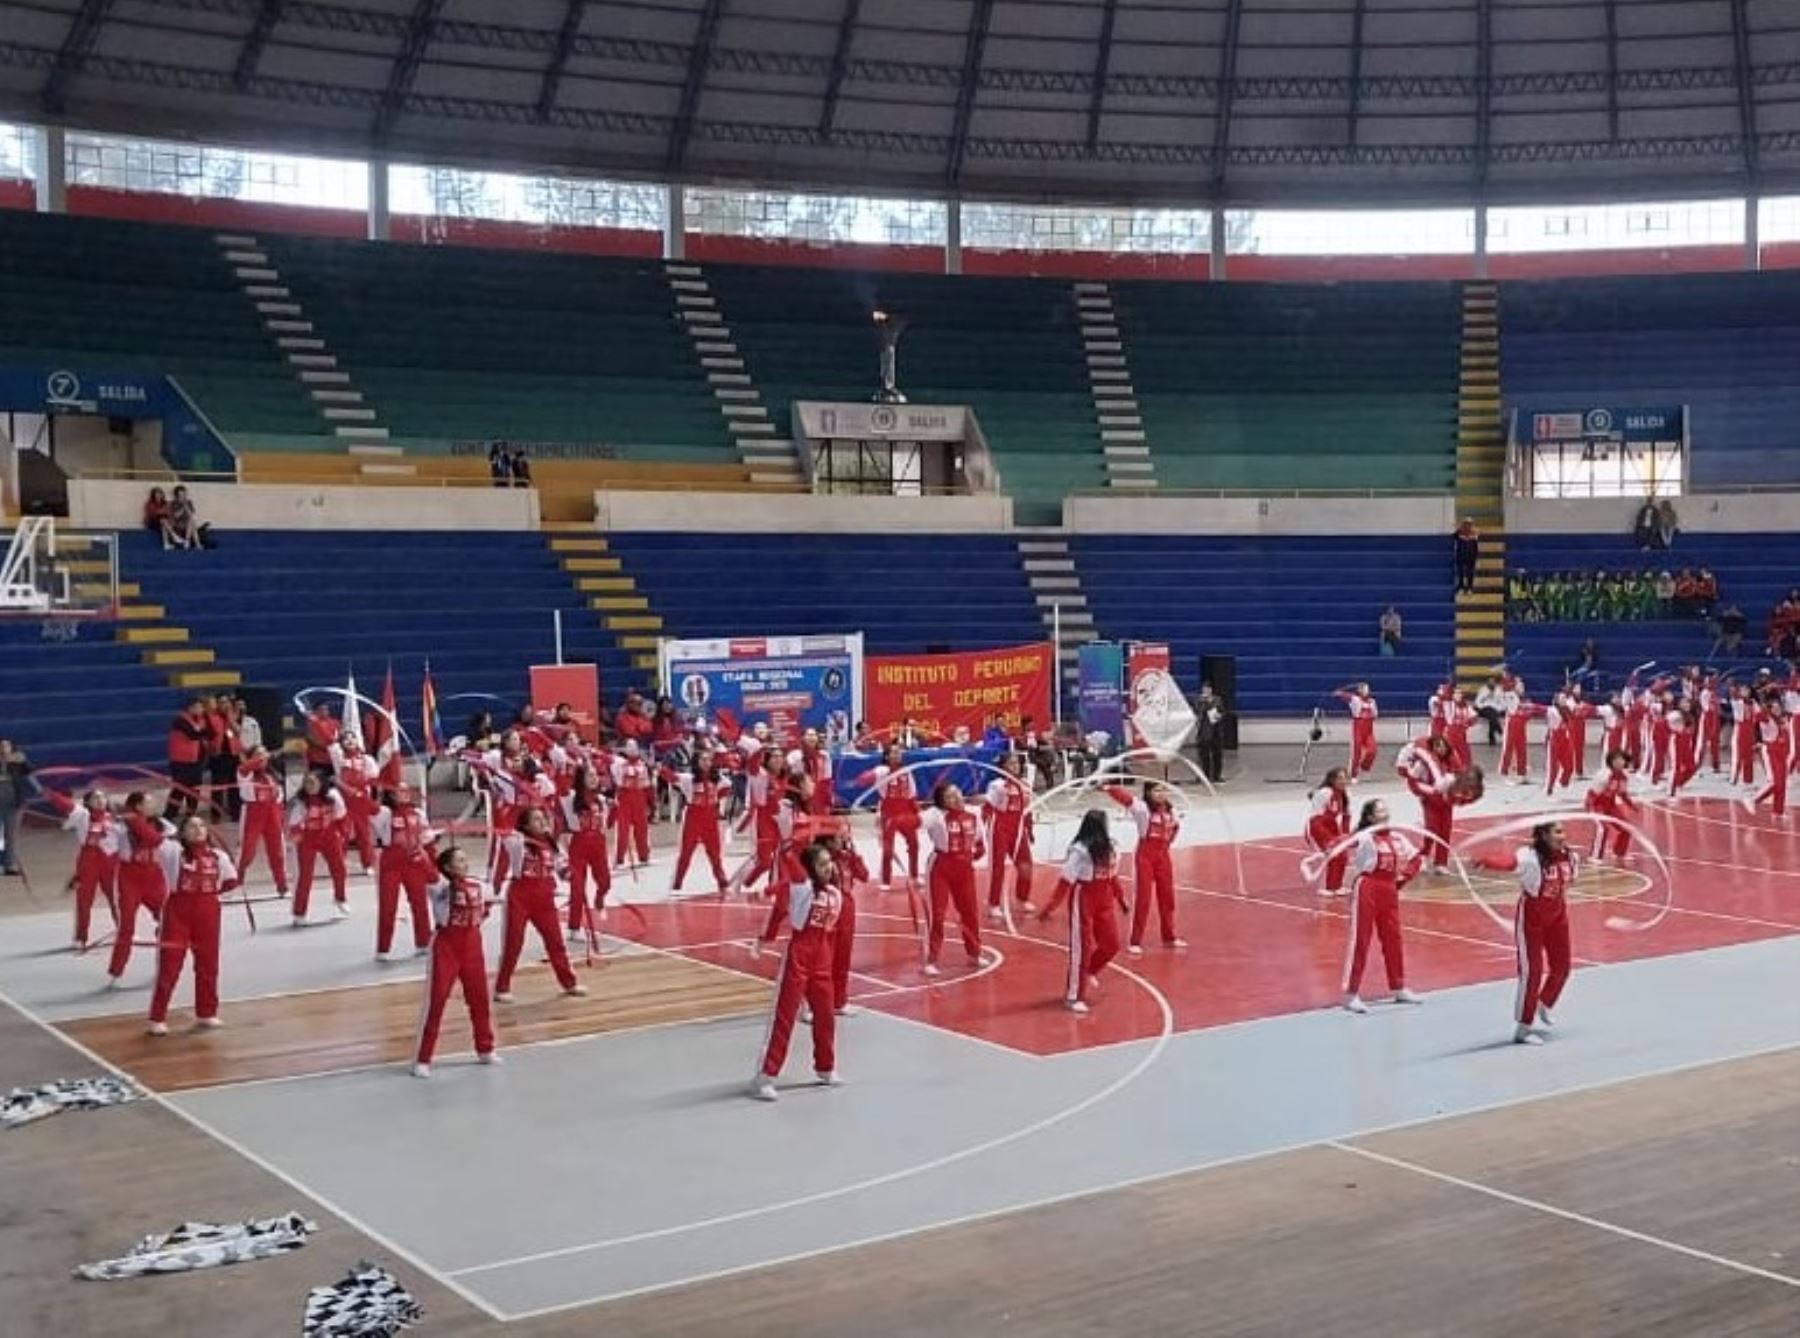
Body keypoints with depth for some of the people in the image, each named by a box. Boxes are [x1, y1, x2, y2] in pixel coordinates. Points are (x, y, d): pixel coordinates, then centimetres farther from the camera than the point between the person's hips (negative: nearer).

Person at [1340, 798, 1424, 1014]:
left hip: (1389, 890, 7)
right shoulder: (1365, 837, -13)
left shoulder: (1396, 838, 7)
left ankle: (1399, 988, 28)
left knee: (1393, 939, 14)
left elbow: (1416, 858, 21)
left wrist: (1404, 877, 11)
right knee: (1360, 941, -4)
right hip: (1367, 889, -7)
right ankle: (1351, 994, 1)